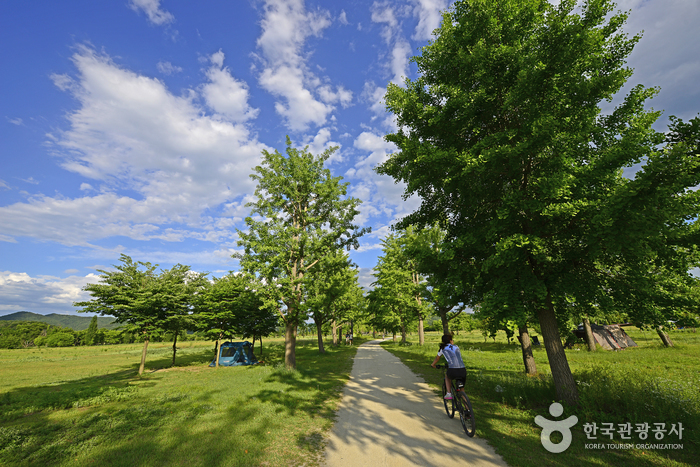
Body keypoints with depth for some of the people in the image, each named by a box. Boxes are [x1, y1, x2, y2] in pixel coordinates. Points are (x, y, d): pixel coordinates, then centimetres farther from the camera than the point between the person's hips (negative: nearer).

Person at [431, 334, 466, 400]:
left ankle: (449, 393, 19)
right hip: (463, 371, 2)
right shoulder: (456, 347, 22)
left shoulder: (442, 349, 16)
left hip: (453, 370, -2)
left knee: (447, 375, 32)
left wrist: (432, 364, 53)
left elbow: (437, 358, 34)